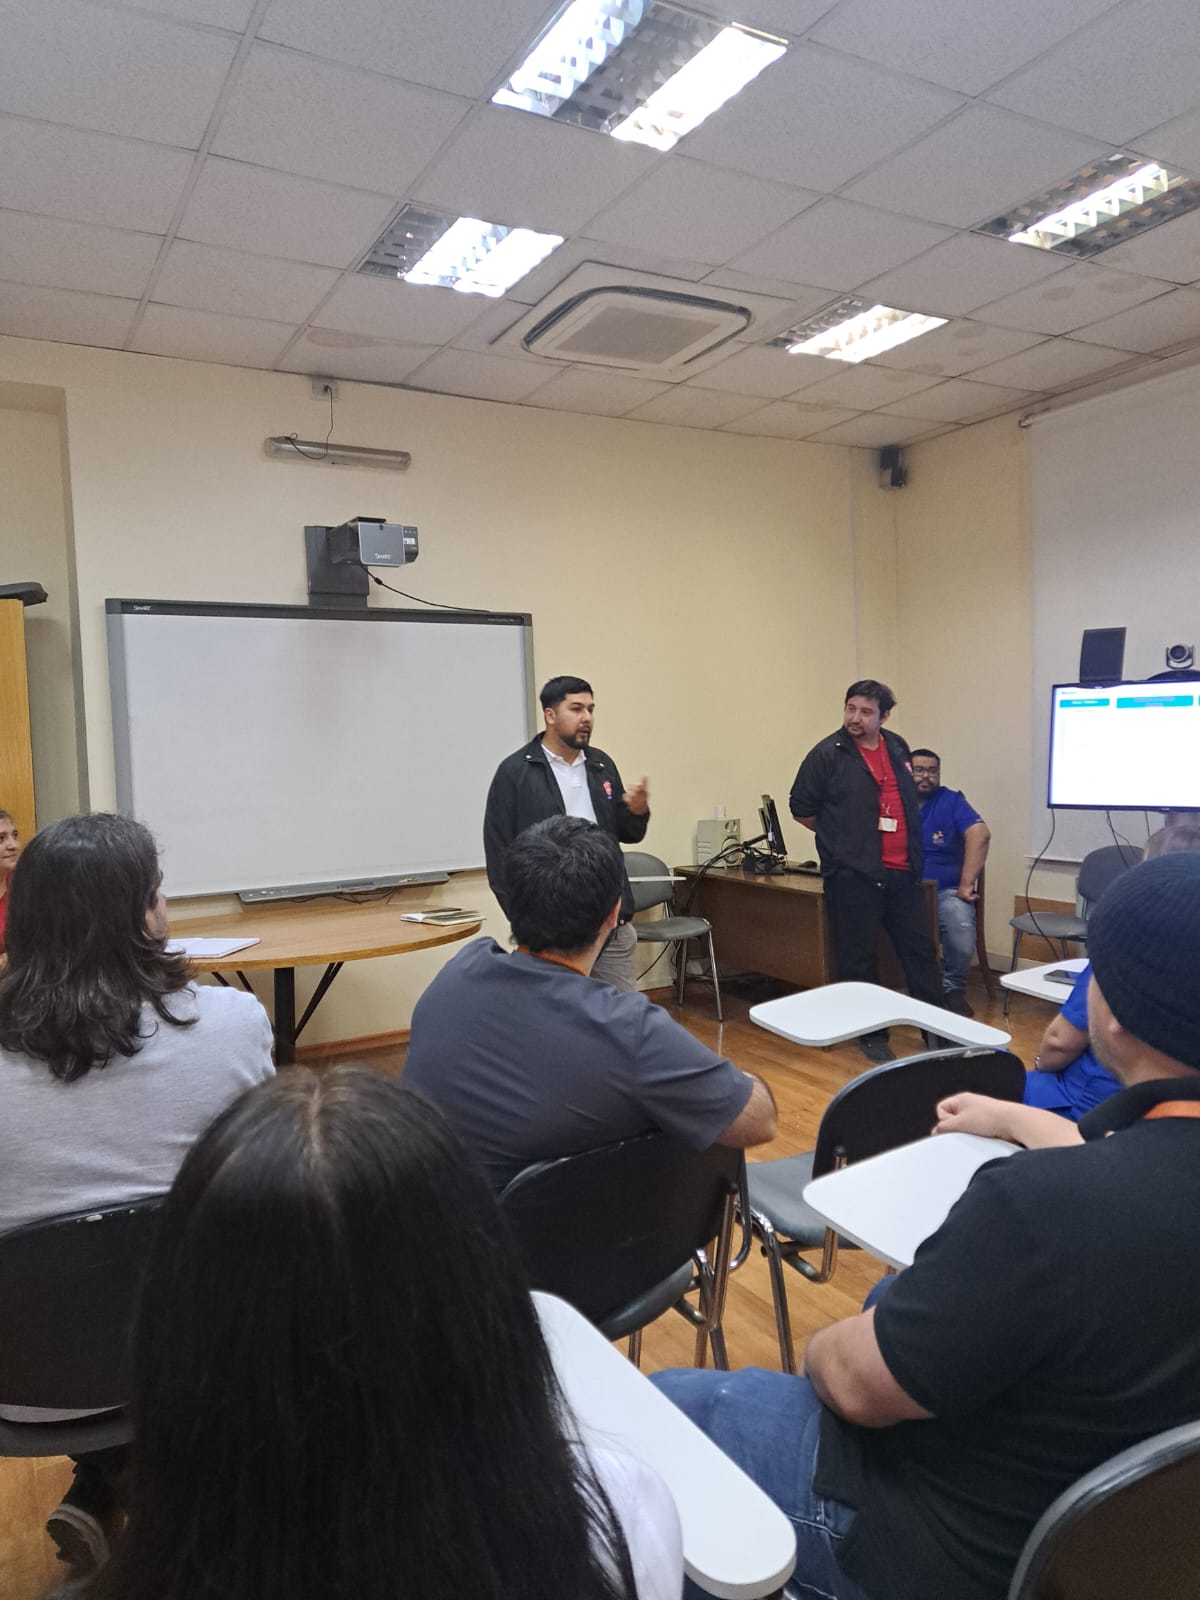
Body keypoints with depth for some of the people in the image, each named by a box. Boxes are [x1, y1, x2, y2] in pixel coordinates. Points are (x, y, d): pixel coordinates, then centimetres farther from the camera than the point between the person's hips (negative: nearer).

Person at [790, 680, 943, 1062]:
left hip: (903, 873, 6)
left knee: (920, 951, 11)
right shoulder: (827, 754, -7)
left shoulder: (898, 748, 10)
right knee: (859, 959, 3)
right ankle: (871, 1035, 17)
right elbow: (802, 809, -1)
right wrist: (841, 838, 5)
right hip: (853, 877, -5)